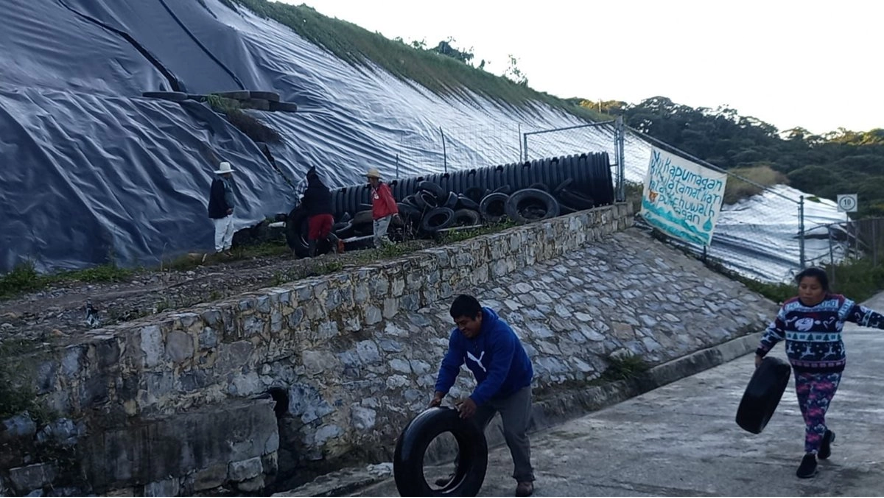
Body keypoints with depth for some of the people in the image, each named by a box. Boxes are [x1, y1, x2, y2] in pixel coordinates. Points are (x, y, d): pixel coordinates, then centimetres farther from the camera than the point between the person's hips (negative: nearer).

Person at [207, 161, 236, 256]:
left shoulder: (227, 181, 12)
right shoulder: (218, 182, -19)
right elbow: (219, 198, -24)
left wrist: (231, 207, 10)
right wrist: (226, 208, -20)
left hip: (228, 211, 10)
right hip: (221, 212, -10)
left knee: (230, 230, 15)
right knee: (221, 231, -3)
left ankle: (227, 248, 25)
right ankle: (218, 250, 5)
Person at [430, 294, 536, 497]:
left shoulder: (501, 334, -37)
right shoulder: (459, 335, -17)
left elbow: (498, 374, -40)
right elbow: (450, 365, -15)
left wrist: (474, 400, -46)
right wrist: (439, 393, -30)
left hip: (515, 388, -6)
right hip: (487, 387, 6)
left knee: (514, 432, -16)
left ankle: (525, 478, 0)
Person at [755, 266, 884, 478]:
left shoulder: (837, 305, -13)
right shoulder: (790, 307, -2)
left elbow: (864, 315, -7)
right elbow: (774, 330, 9)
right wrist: (760, 354, 14)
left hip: (828, 371, -5)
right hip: (801, 370, 5)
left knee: (815, 412, -10)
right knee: (807, 412, 15)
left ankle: (810, 457, 2)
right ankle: (825, 436, 44)